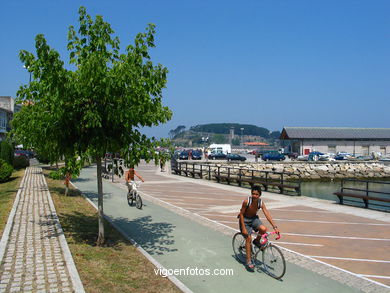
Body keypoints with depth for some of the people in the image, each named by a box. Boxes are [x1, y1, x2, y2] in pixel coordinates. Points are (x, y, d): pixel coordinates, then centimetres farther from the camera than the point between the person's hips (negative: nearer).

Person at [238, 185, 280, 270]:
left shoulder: (261, 203, -18)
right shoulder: (246, 201, -26)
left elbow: (267, 215, -19)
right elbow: (241, 214, -18)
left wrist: (275, 227, -27)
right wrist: (243, 228, -20)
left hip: (254, 218, 3)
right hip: (245, 219, -3)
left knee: (263, 229, -25)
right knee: (248, 238, -14)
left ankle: (257, 241, 7)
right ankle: (248, 260, 0)